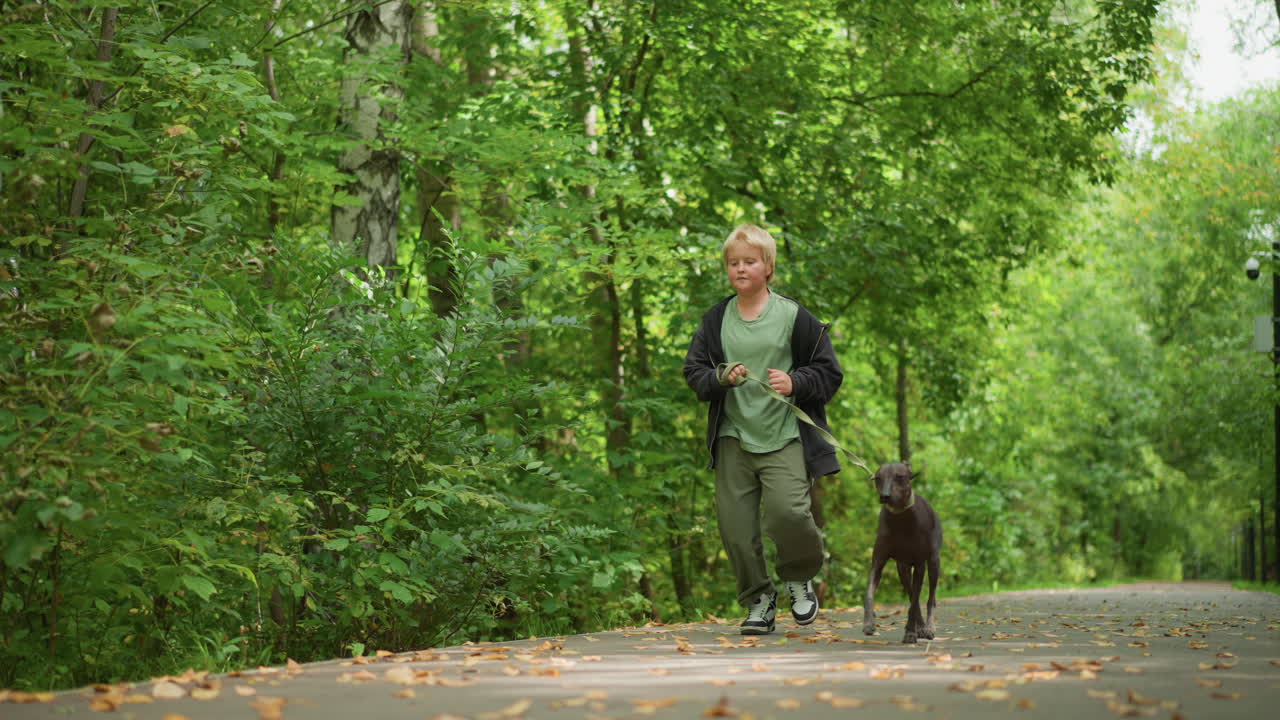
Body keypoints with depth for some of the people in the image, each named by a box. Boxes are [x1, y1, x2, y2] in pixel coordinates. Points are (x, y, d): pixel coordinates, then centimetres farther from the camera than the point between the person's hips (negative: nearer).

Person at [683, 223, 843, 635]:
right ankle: (759, 601, 18)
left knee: (788, 512, -20)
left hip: (784, 436, -3)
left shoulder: (793, 316, 1)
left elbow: (829, 373, 4)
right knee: (735, 524, 0)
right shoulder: (716, 320, 9)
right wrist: (720, 378, -10)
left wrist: (795, 383, -14)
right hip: (733, 438, 3)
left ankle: (799, 579, 9)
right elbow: (693, 372, 10)